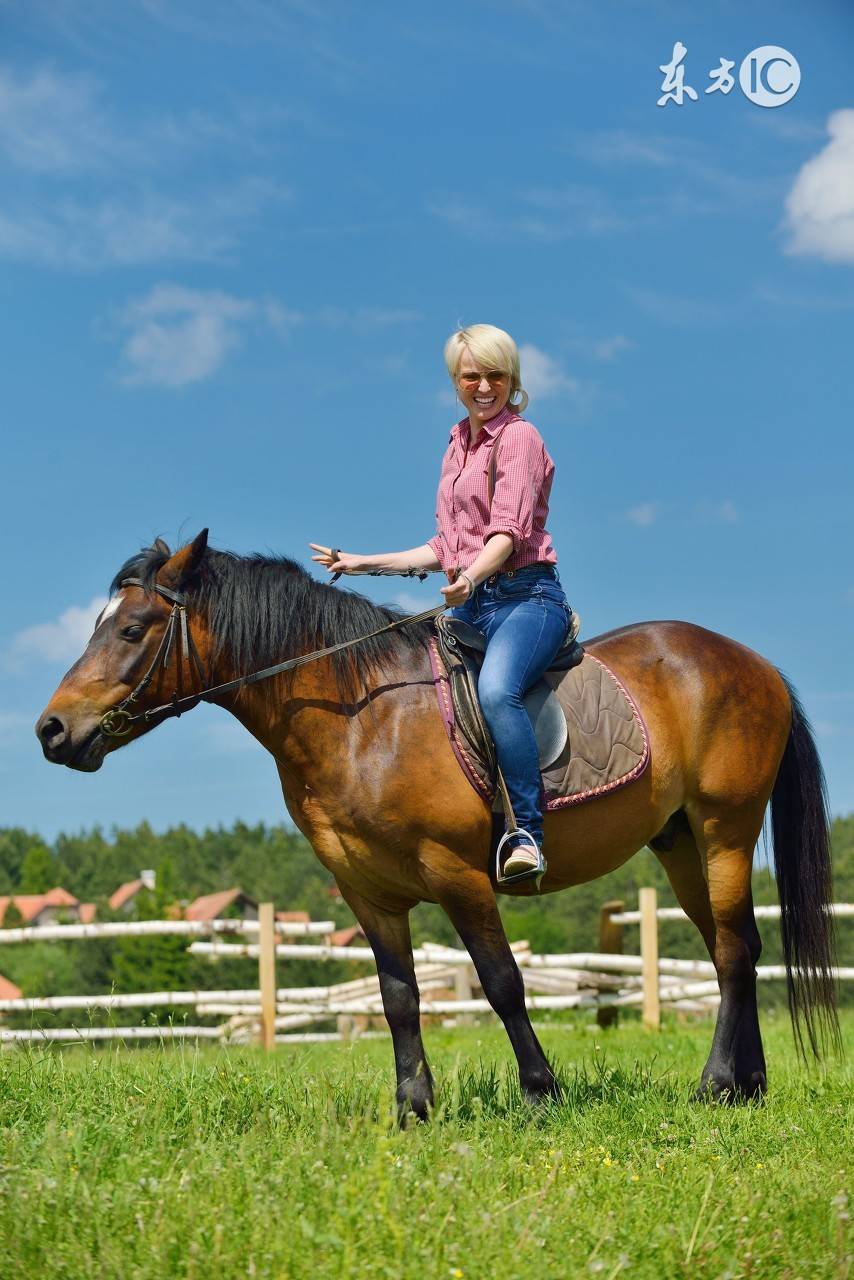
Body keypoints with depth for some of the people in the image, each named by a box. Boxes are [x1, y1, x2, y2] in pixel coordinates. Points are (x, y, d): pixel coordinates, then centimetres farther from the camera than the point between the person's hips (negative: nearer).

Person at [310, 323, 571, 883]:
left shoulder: (519, 436, -4)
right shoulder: (458, 444, 20)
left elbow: (508, 531, -18)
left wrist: (471, 577, -37)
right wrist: (364, 563, 23)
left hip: (526, 594, -9)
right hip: (471, 602, 9)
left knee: (496, 690, -35)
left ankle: (528, 834, -36)